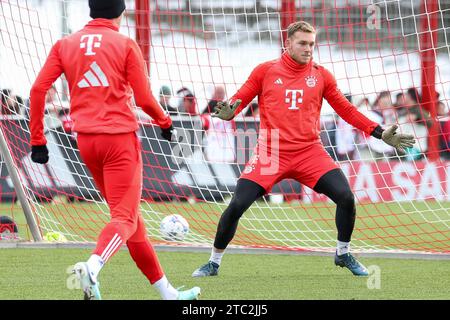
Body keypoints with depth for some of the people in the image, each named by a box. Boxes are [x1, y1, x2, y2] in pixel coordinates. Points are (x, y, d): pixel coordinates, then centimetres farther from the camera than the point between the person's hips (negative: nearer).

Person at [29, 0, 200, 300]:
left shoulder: (65, 45, 9)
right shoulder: (125, 44, -2)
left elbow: (38, 88, -1)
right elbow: (144, 98, -6)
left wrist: (37, 139, 3)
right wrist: (165, 122, 13)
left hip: (85, 140, 5)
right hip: (120, 139, -5)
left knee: (130, 216, 14)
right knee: (125, 217, -7)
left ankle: (167, 292, 21)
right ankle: (93, 266, -38)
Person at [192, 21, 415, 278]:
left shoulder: (320, 75, 6)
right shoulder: (266, 71, 2)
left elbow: (347, 110, 11)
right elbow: (239, 100, 4)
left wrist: (381, 133, 5)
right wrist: (227, 112, -20)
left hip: (309, 152, 1)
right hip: (270, 152, -1)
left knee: (346, 197, -13)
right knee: (236, 206, -10)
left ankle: (343, 254, 12)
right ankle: (214, 262, 10)